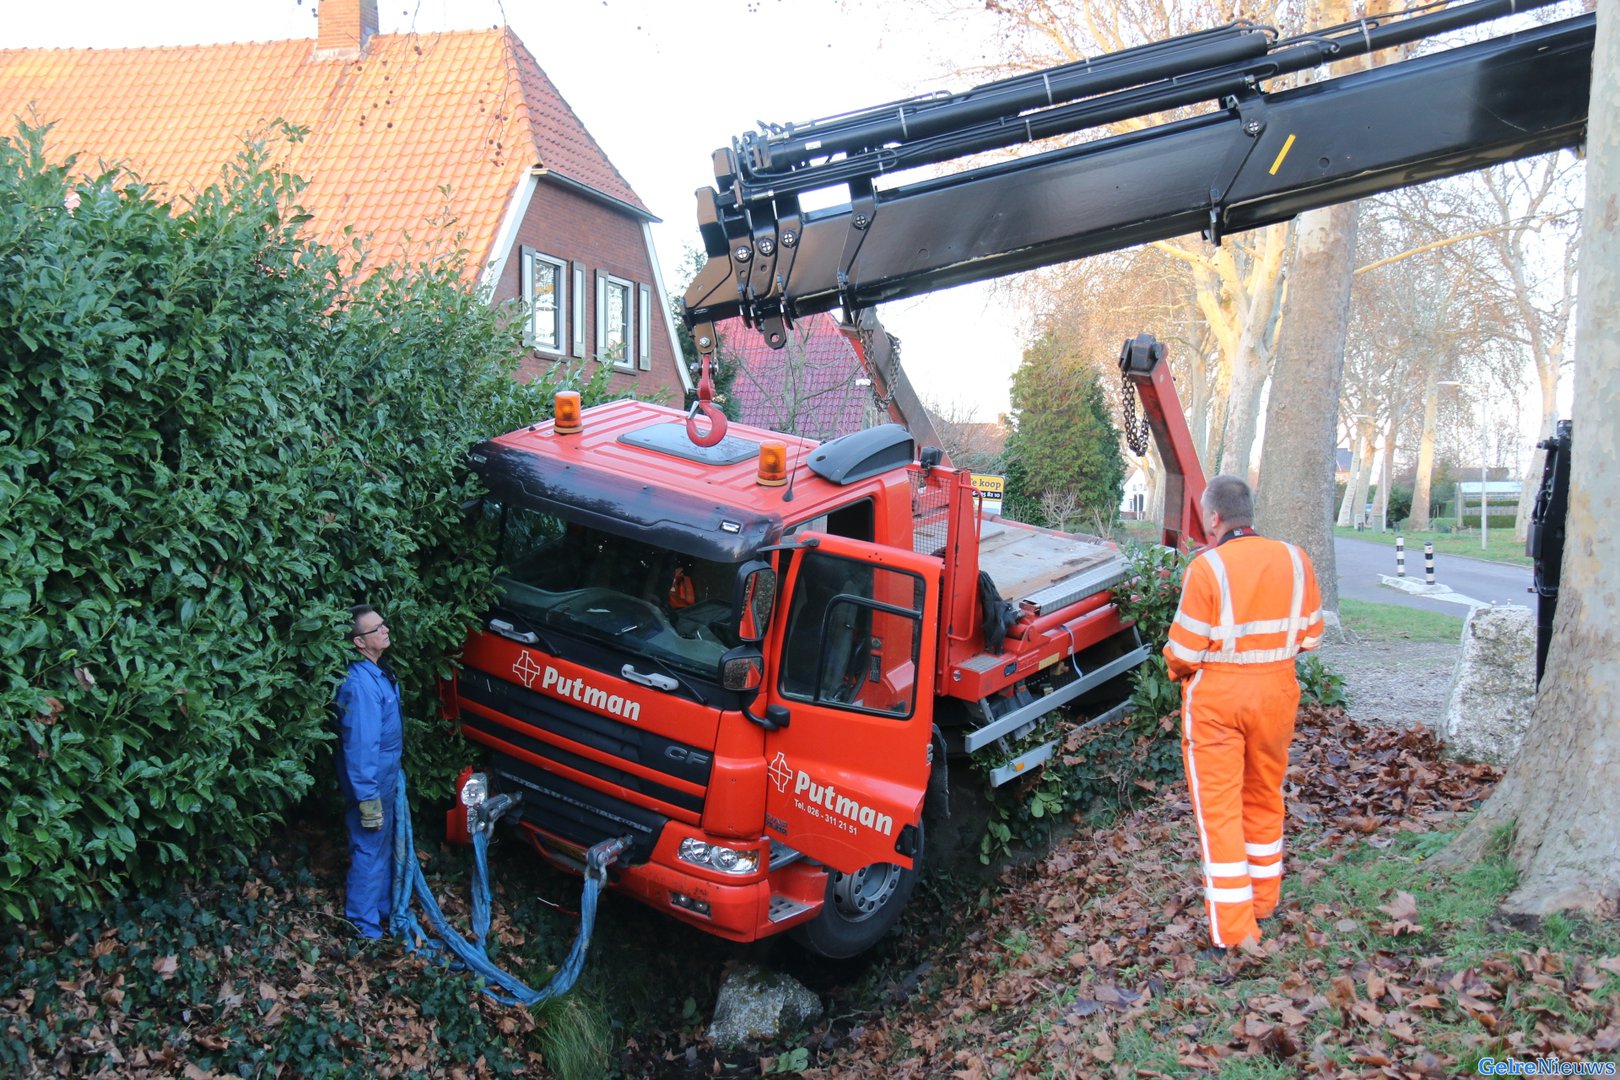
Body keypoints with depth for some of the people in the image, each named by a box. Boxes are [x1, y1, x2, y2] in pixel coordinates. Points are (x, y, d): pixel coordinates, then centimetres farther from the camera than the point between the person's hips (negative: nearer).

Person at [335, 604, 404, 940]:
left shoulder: (377, 673, 1)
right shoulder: (361, 684, -29)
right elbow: (360, 746, -28)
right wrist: (368, 799, -24)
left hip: (384, 779, 9)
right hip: (371, 785, -9)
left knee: (383, 848, 23)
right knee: (370, 853, 5)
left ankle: (382, 909, 40)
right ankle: (365, 927, 19)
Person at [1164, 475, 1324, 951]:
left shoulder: (1207, 567, -16)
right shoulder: (1295, 560, -1)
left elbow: (1185, 652, -14)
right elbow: (1311, 635, 5)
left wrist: (1180, 672, 7)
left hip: (1217, 697, -5)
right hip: (1277, 691, 5)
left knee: (1219, 808, 3)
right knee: (1264, 797, 22)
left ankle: (1235, 930, 4)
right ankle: (1263, 901, 36)